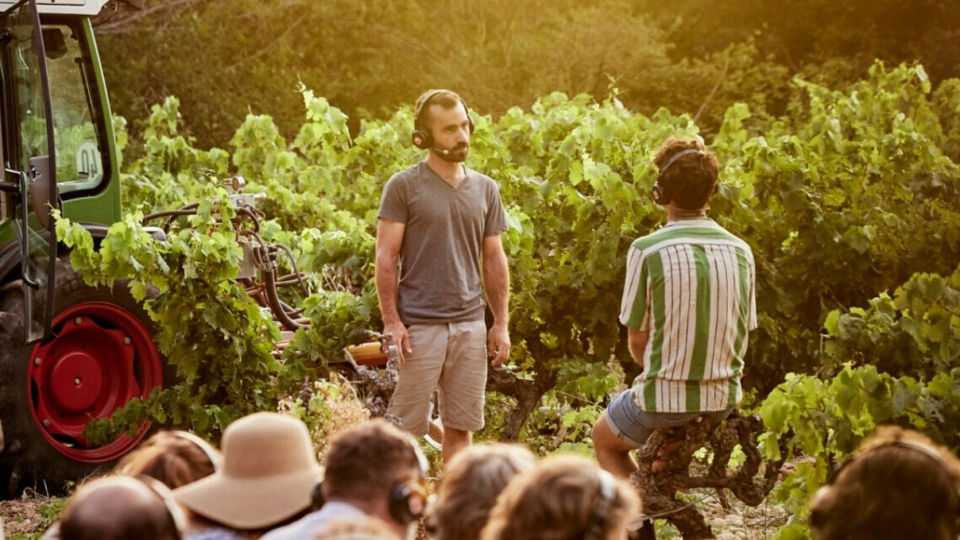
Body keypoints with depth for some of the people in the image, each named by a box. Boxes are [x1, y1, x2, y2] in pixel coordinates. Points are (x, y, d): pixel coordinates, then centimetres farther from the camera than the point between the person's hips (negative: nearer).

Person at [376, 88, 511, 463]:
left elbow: (494, 259, 14)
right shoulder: (404, 187, -3)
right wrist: (391, 322, -12)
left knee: (461, 427, 8)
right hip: (419, 326, -4)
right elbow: (386, 257, -5)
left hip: (471, 325, 4)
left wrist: (501, 323, 8)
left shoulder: (485, 189, 11)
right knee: (406, 430, -1)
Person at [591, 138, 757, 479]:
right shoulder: (740, 252, -2)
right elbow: (742, 338, 5)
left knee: (604, 439, 26)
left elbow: (637, 340, -7)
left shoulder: (647, 250, -14)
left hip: (665, 399, -5)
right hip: (724, 400, 5)